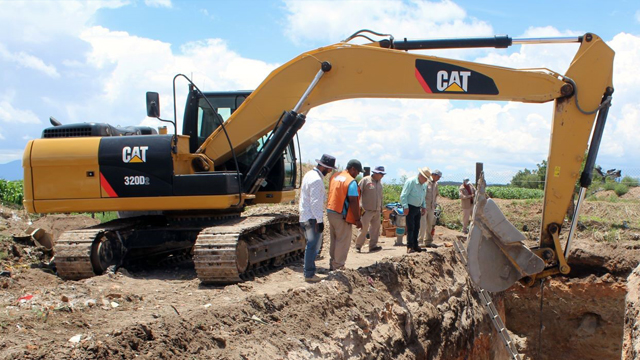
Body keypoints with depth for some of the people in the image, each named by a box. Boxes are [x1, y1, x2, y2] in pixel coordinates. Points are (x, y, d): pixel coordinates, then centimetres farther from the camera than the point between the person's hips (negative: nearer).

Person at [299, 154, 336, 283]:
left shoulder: (310, 174, 13)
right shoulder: (316, 180, -19)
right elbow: (315, 202, -22)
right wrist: (319, 221, -18)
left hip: (305, 217, 10)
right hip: (312, 218, -10)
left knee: (312, 245, 18)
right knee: (313, 246, -4)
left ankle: (309, 271, 25)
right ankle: (309, 274, 1)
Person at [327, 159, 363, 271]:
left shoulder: (335, 177, 11)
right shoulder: (351, 182, -15)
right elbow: (353, 202, -19)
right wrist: (357, 219, -15)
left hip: (330, 212, 8)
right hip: (342, 215, -8)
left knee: (333, 240, 17)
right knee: (343, 241, 0)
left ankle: (332, 265, 25)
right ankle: (338, 267, 2)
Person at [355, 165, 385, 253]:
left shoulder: (379, 182, 13)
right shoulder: (365, 180, -8)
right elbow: (358, 193, -11)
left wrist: (381, 208, 19)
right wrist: (360, 206, -15)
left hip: (377, 211, 7)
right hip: (367, 210, -7)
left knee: (376, 228, 5)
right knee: (364, 228, -7)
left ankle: (373, 246, 11)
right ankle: (358, 245, 5)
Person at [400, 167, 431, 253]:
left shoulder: (424, 185, 10)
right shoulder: (411, 181, -15)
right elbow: (403, 195, -18)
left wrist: (423, 206, 14)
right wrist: (405, 207, -22)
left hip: (418, 208, 8)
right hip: (410, 208, -8)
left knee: (417, 228, 11)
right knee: (410, 228, -7)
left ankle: (415, 246, 20)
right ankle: (409, 247, -3)